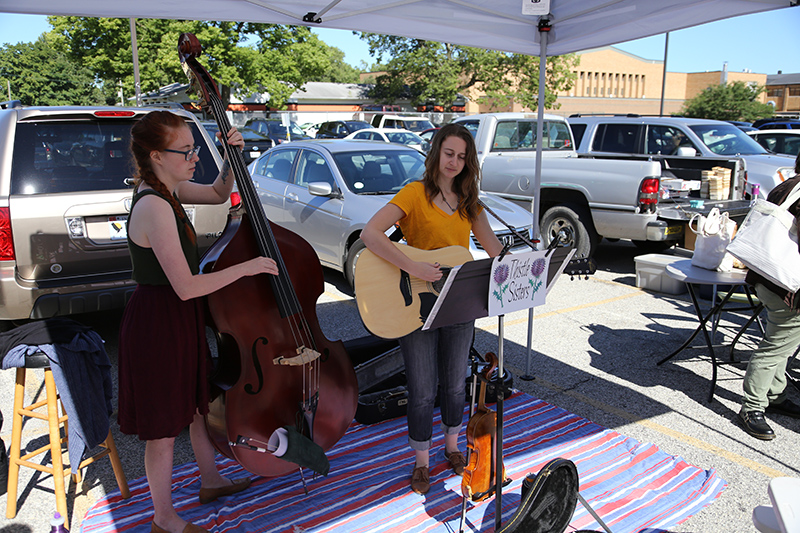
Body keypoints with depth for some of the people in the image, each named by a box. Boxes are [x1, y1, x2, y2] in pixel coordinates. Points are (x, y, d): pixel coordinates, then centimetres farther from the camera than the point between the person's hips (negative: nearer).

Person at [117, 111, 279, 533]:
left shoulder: (166, 189, 3)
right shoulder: (155, 208, -27)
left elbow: (219, 194, 20)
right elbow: (186, 287, -29)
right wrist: (247, 267, -21)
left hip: (179, 317, 10)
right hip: (159, 325, -10)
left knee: (198, 403, 24)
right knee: (165, 427, 7)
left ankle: (211, 481, 46)